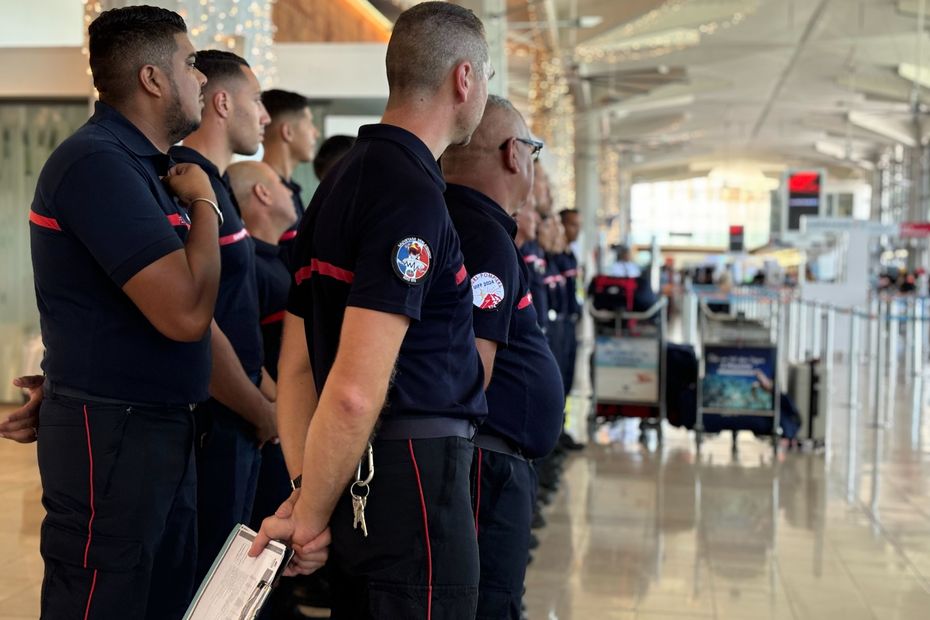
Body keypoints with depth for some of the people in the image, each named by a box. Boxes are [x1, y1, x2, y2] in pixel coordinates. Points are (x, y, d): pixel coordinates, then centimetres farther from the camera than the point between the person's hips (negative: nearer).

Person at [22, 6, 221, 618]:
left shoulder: (138, 165, 13)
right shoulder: (99, 162, -18)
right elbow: (187, 312, -25)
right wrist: (203, 204, -11)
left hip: (160, 426, 9)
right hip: (113, 435, -9)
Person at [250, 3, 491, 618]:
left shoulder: (341, 180, 11)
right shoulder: (414, 192, -18)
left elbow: (297, 365, 10)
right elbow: (355, 392, -24)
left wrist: (306, 495, 6)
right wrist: (310, 516, -12)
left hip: (362, 476, 9)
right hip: (414, 475, -9)